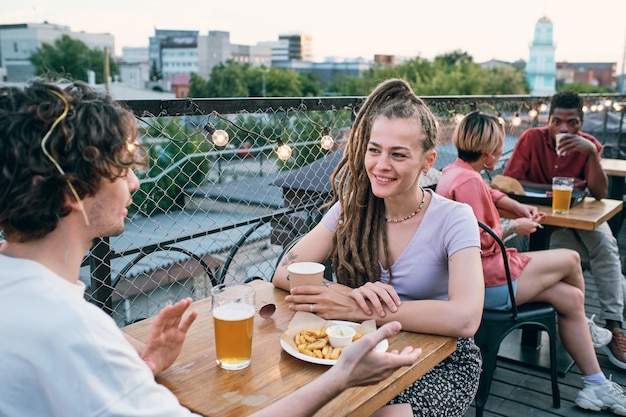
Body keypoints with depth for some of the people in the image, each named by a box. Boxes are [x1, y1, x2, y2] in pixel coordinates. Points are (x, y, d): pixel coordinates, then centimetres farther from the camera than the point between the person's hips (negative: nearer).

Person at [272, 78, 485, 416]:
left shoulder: (454, 219, -13)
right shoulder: (352, 208, -2)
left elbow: (465, 318, -28)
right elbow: (285, 272, -10)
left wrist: (355, 309, -30)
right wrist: (353, 295, -29)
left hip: (441, 362, -2)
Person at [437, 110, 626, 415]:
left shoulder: (455, 172, 9)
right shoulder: (468, 180, -23)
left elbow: (488, 194, 30)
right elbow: (481, 243, -25)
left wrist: (518, 207, 14)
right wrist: (514, 227, -8)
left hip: (485, 269, 10)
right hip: (487, 284, -10)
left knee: (570, 297, 13)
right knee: (570, 259, 5)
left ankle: (596, 386, 25)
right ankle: (587, 326, 33)